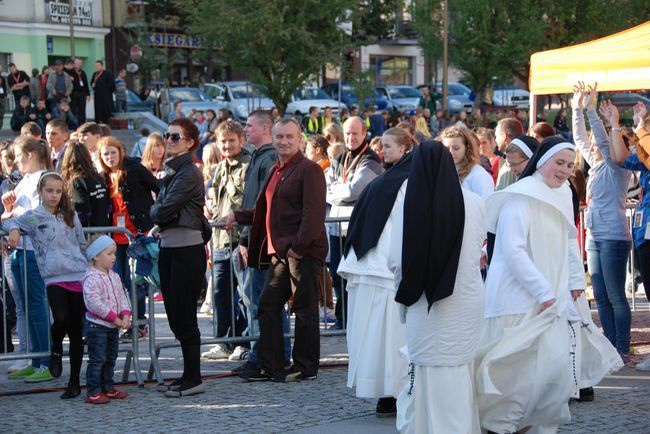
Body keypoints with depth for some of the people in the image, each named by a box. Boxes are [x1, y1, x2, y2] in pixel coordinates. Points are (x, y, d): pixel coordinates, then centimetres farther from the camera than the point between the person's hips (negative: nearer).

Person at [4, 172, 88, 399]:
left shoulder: (70, 216, 13)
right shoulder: (33, 217, 5)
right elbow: (8, 223, 9)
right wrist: (14, 230, -13)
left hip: (78, 277, 3)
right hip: (54, 278, -3)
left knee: (76, 331, 4)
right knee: (61, 320, -25)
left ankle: (74, 382, 13)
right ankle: (56, 351, 10)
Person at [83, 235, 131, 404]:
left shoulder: (114, 277, 10)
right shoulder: (91, 279, -18)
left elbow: (122, 297, 10)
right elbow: (95, 303, -24)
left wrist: (125, 315, -8)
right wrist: (114, 318, -21)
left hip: (113, 326, 9)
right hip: (97, 325, -9)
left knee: (110, 358, 16)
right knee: (97, 359, -6)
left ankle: (108, 388, 25)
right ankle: (93, 392, -2)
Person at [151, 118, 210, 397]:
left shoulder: (189, 174, -14)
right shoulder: (171, 171, 15)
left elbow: (164, 209, -19)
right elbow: (156, 209, 11)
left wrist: (159, 212, 0)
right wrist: (160, 212, -8)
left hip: (187, 248, -9)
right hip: (169, 248, 9)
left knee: (184, 316, -6)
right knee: (175, 314, 12)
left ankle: (194, 379, 1)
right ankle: (188, 376, 20)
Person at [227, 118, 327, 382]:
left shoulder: (309, 170, -11)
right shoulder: (276, 171, 18)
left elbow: (313, 213, -18)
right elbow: (266, 210, 28)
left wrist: (299, 246, -21)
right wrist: (238, 217, 21)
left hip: (304, 252, -9)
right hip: (280, 251, 9)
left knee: (304, 308, 0)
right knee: (268, 305, 10)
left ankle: (305, 367, 9)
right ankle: (269, 366, 16)